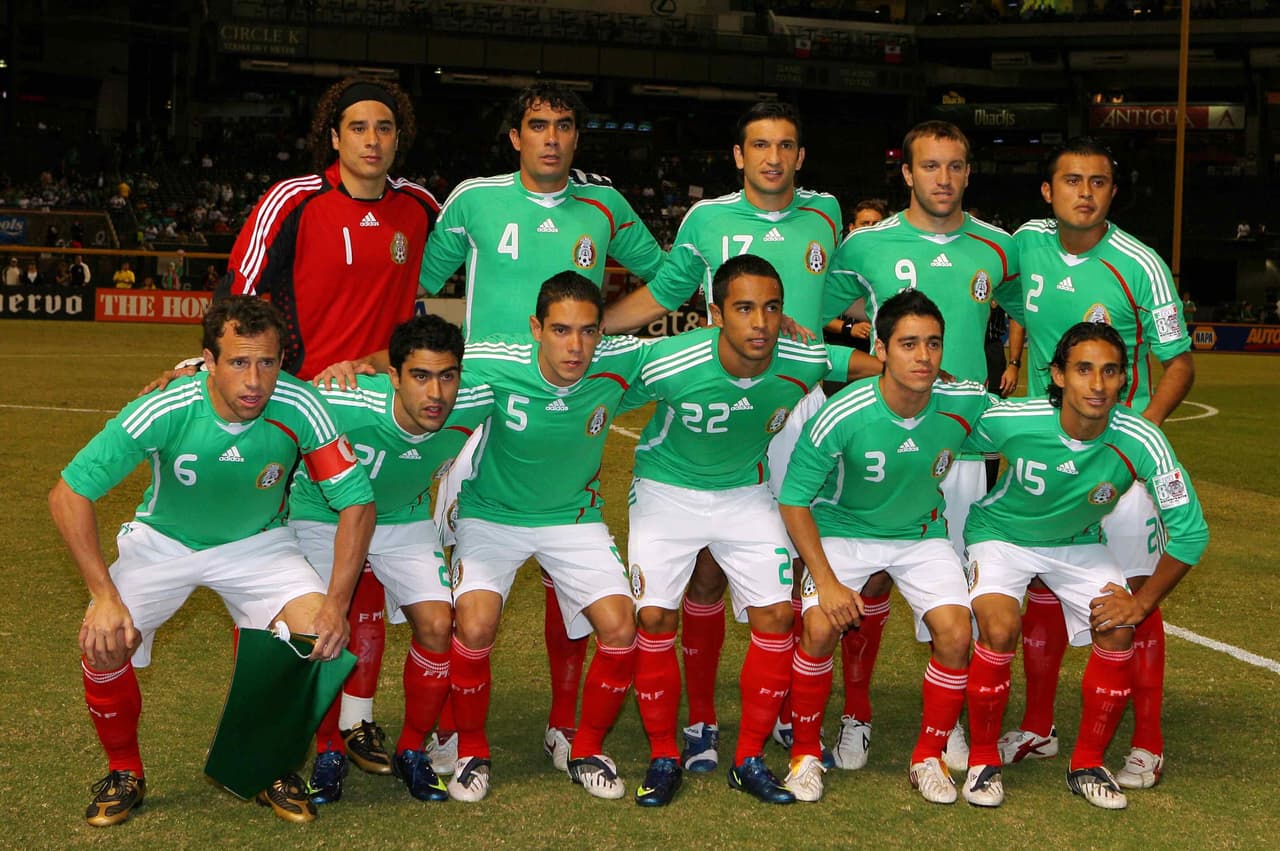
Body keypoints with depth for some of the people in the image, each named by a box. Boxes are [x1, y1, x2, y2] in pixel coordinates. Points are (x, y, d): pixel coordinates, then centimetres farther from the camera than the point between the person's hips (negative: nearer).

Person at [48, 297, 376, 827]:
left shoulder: (300, 410, -27)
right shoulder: (164, 411, -31)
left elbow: (356, 503, -18)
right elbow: (68, 494, -24)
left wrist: (336, 605, -26)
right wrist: (104, 595, -31)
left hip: (258, 542, 1)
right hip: (163, 540, -1)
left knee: (320, 637, -21)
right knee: (103, 642, -23)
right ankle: (124, 773, 6)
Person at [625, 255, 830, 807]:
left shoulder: (805, 364, -21)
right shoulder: (669, 365, -30)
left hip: (748, 493, 2)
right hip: (667, 490, -2)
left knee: (776, 616, -6)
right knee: (655, 617, -11)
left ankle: (750, 760, 10)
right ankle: (663, 758, 7)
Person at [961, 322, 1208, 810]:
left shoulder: (1140, 443, -28)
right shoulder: (1010, 421, -31)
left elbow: (1190, 533, -17)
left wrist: (1141, 603, -15)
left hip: (1079, 542, 2)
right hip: (1002, 533, -2)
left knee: (1118, 632, -16)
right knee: (999, 629, -26)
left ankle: (1087, 765, 5)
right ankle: (983, 760, -4)